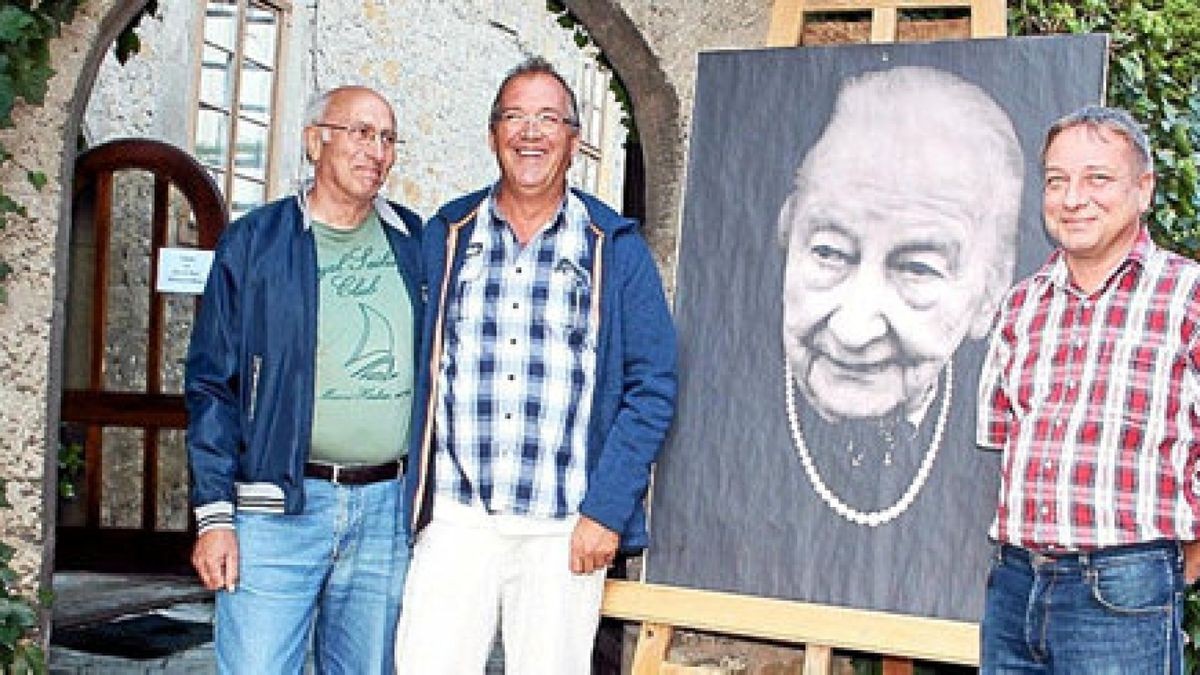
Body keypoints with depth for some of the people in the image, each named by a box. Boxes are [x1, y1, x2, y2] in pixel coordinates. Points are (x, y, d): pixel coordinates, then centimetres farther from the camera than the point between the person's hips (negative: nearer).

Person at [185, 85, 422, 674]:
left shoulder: (414, 242, 10)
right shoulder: (254, 242, 2)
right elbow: (212, 385, 0)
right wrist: (214, 514, -7)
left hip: (388, 508, 3)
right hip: (277, 507, -3)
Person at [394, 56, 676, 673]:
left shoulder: (616, 249, 2)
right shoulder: (444, 238, 8)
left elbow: (651, 387, 0)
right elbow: (420, 374, 11)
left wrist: (606, 510, -8)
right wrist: (415, 500, 4)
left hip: (567, 531, -1)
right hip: (454, 519, 1)